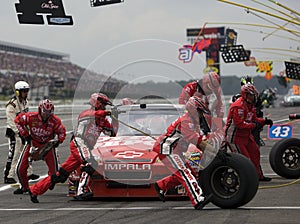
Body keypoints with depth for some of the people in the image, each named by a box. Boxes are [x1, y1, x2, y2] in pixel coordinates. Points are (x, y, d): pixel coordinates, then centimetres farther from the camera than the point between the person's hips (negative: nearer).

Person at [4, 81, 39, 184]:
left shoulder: (25, 101, 8)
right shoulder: (11, 105, -20)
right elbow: (12, 122, -21)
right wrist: (20, 134, -22)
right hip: (14, 133, -9)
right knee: (13, 155, -10)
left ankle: (28, 173, 29)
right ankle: (8, 176, -6)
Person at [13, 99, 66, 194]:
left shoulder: (55, 121, -18)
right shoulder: (31, 117, -22)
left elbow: (62, 132, 0)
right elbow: (18, 120, -8)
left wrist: (58, 141, -17)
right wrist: (25, 135, -8)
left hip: (48, 144, 0)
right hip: (32, 142, 0)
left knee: (54, 169, -8)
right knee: (21, 168, -2)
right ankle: (24, 187, 21)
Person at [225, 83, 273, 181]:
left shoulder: (250, 105, 10)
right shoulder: (238, 106, -24)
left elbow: (254, 119, 16)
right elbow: (239, 124, -29)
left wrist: (264, 121, -1)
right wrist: (254, 125, -28)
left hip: (246, 135, 10)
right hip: (235, 136, -10)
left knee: (255, 153, 14)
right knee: (244, 157, -11)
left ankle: (259, 176, 25)